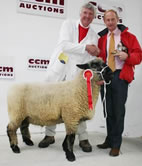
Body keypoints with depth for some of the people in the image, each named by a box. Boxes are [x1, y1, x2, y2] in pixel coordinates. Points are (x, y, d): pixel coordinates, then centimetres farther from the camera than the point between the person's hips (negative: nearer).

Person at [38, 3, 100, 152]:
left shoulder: (93, 36, 8)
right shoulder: (68, 24, 3)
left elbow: (92, 57, 2)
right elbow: (64, 45, -12)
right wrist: (86, 47, -19)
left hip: (76, 73, 0)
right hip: (58, 69, 0)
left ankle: (83, 138, 9)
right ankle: (50, 135, 21)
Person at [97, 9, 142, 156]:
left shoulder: (128, 36, 7)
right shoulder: (101, 38, 14)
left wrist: (127, 56, -17)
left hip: (120, 76, -3)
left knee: (118, 111, -3)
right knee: (108, 110, 10)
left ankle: (116, 144, 8)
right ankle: (110, 140, 24)